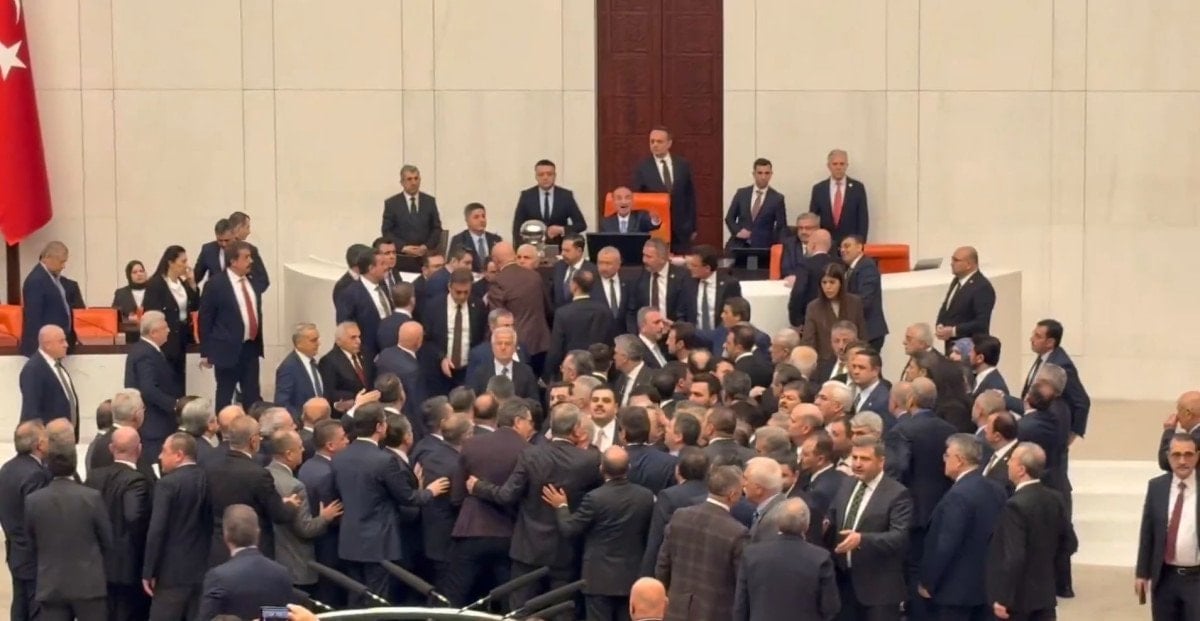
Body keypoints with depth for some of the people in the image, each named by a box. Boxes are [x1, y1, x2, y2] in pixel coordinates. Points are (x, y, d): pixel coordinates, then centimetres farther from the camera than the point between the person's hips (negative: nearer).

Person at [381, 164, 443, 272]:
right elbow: (386, 231, 2)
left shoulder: (430, 201, 11)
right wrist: (403, 247, -12)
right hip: (401, 259, -2)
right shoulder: (391, 203, 4)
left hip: (425, 257, 2)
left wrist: (427, 246, -6)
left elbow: (437, 228, 11)